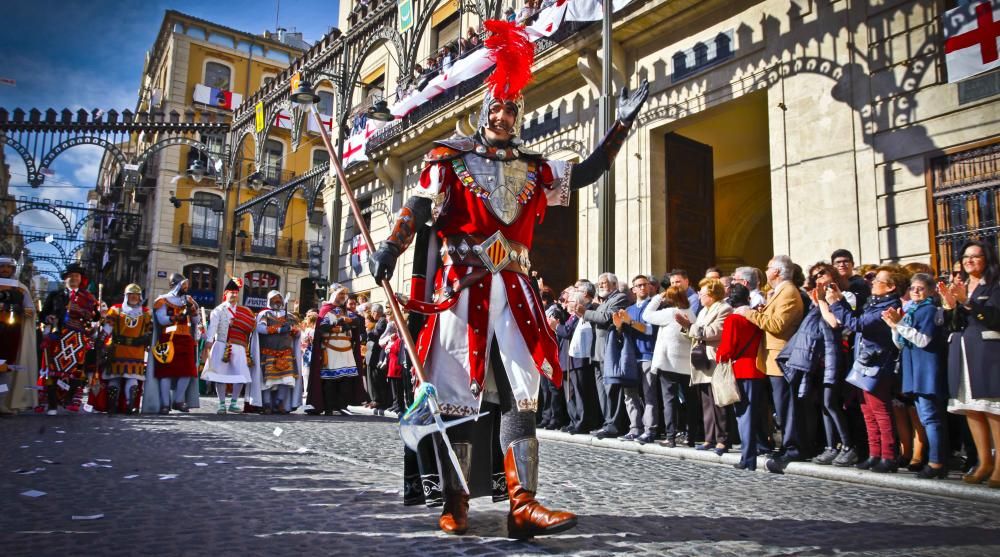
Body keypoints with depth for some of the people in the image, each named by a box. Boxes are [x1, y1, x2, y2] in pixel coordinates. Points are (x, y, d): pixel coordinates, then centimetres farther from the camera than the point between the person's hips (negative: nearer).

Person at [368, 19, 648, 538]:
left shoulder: (534, 170, 18)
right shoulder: (449, 160, 8)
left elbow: (587, 172, 23)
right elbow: (418, 207, -4)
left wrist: (622, 124, 19)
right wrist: (390, 247, -20)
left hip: (513, 291, 4)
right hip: (461, 289, -3)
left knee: (521, 392, -4)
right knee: (458, 392, -1)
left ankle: (523, 504, -4)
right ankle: (455, 504, 9)